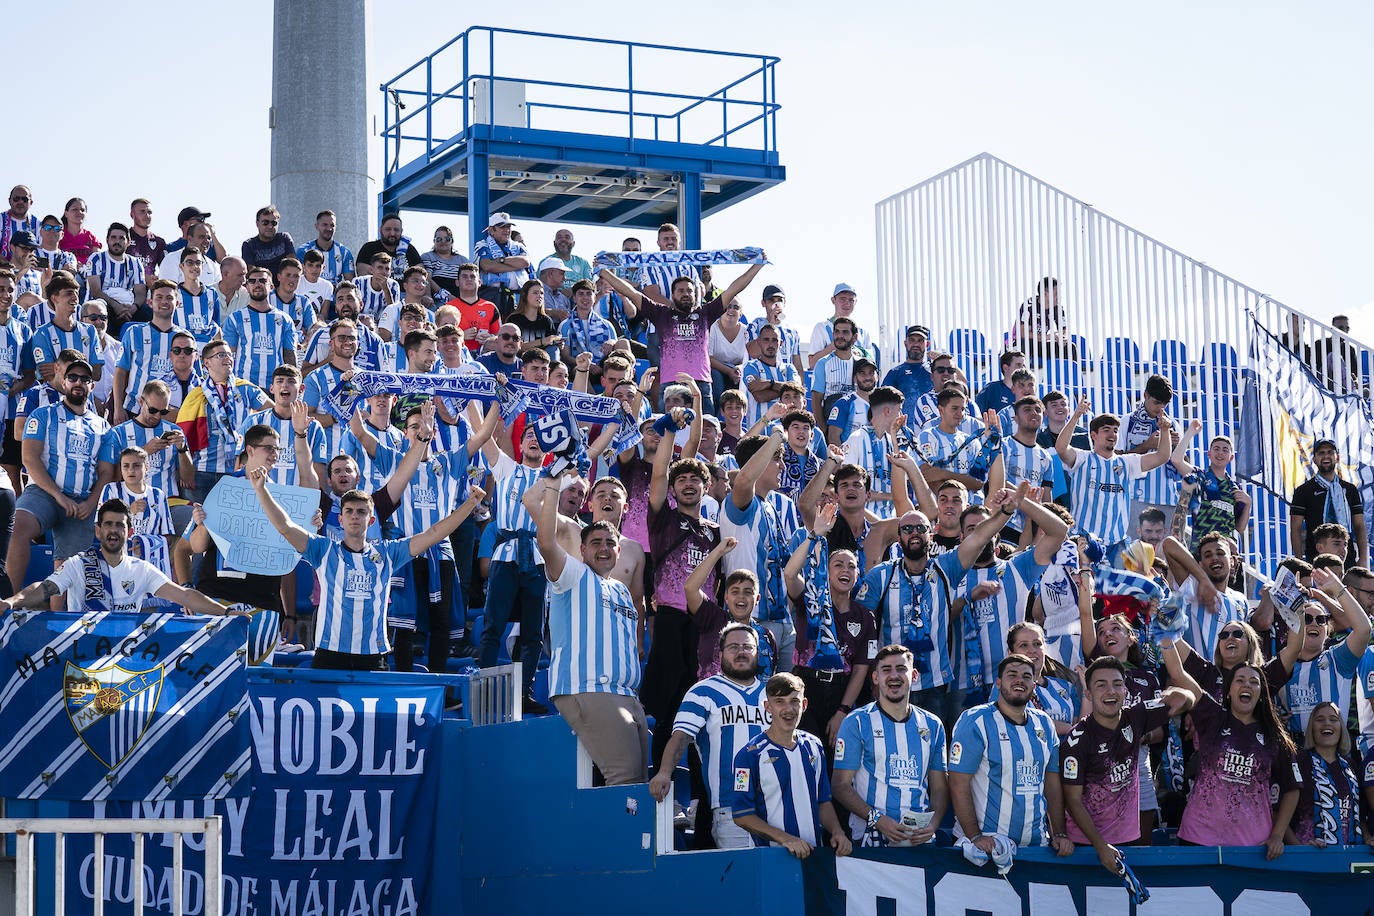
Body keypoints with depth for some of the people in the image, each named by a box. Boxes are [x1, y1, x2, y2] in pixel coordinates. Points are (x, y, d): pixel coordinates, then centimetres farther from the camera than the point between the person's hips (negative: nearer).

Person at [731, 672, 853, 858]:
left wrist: (837, 832, 3)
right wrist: (785, 839, -15)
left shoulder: (813, 746, 14)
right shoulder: (750, 755, -3)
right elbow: (742, 815, -6)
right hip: (772, 856, -4)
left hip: (814, 852, 4)